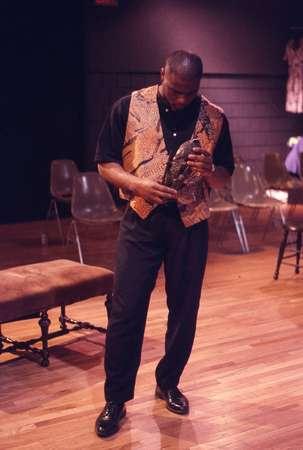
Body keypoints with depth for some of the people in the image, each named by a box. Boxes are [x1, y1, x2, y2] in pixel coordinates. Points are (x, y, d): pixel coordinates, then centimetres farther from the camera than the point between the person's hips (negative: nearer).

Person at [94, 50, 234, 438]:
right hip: (141, 221, -2)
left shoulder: (214, 118, 2)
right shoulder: (129, 107, -4)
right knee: (125, 312, -3)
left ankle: (168, 383, 30)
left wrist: (208, 170, -16)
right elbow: (106, 164, -1)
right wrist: (140, 185, -19)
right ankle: (116, 399, 11)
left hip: (190, 225, 2)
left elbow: (225, 178, 8)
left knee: (184, 311, 9)